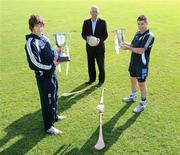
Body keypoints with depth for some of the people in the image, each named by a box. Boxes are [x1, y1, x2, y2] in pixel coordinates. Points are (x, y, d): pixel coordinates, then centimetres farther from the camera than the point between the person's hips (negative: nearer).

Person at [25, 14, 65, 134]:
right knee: (48, 101, 2)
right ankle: (48, 127, 17)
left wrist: (56, 54, -2)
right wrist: (52, 65, -16)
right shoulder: (31, 42, -19)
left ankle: (54, 116, 45)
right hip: (43, 76, -9)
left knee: (54, 96, 23)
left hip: (52, 73, 9)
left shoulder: (44, 38, 7)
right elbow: (35, 64, -22)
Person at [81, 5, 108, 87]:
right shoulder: (86, 22, 3)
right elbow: (83, 34, 5)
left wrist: (100, 39, -22)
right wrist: (86, 38, -17)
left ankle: (101, 80, 18)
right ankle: (92, 79, 29)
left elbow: (105, 35, -4)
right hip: (89, 47, 3)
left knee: (101, 64, 5)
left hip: (99, 47, -3)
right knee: (90, 64, 13)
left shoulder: (102, 22, -4)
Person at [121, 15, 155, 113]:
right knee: (133, 79, 23)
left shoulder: (149, 36, -20)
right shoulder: (137, 33, 6)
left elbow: (141, 50, -26)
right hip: (133, 62, 8)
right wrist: (127, 44, -9)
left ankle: (143, 104, 18)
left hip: (142, 64, -8)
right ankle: (133, 96, 45)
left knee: (141, 83, 2)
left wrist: (128, 48, -19)